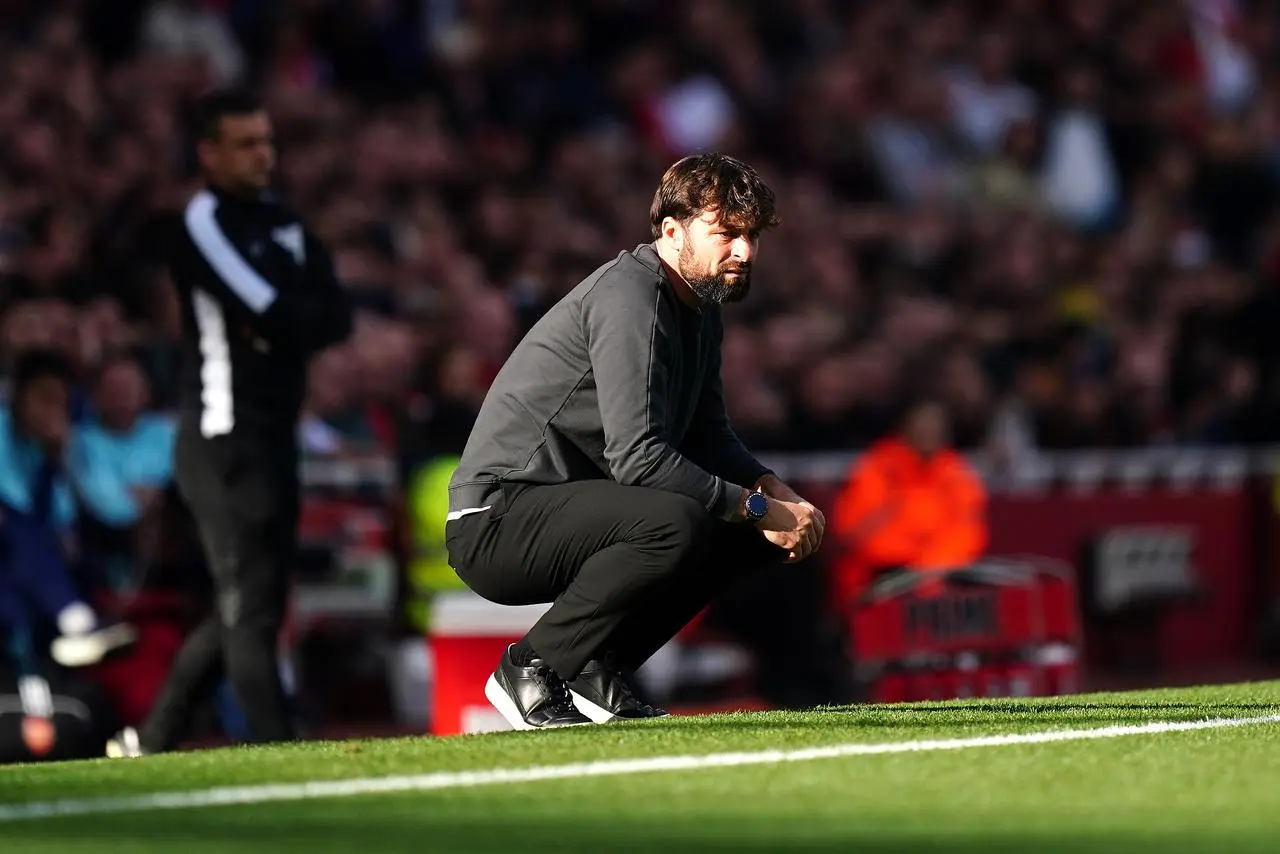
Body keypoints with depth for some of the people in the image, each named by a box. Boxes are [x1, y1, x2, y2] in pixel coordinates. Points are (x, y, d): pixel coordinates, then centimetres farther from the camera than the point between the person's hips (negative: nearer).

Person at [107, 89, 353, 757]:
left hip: (275, 439, 9)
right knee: (251, 608, -10)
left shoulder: (282, 223, 16)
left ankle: (149, 744, 22)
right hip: (225, 443, -9)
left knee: (251, 607, 14)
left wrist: (277, 325, -9)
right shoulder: (203, 225, -11)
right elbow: (271, 314, -21)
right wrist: (294, 319, -2)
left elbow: (336, 319, 6)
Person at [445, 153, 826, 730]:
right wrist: (759, 509, -20)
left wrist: (774, 491, 1)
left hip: (567, 516, 10)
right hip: (497, 523, -10)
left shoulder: (700, 307, 12)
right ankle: (533, 668, -17)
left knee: (747, 526, 9)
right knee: (676, 522, -33)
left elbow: (709, 438, 22)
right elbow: (638, 456, -27)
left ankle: (599, 669, 6)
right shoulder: (631, 297, -19)